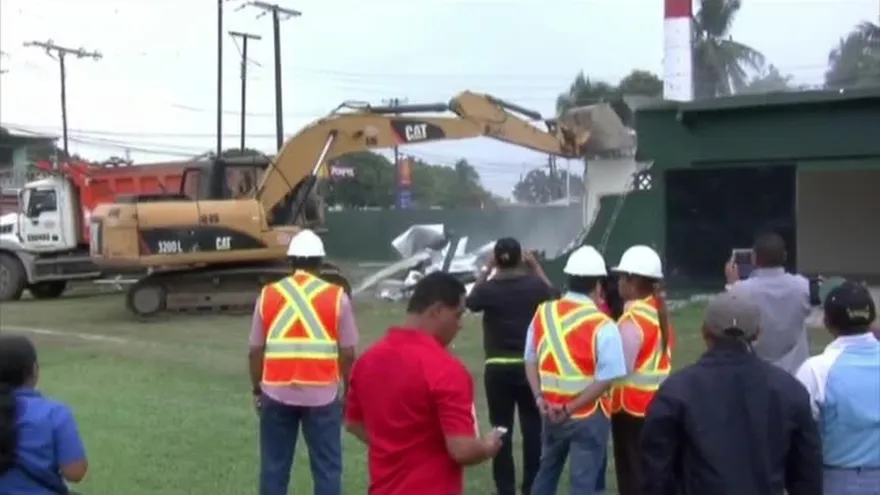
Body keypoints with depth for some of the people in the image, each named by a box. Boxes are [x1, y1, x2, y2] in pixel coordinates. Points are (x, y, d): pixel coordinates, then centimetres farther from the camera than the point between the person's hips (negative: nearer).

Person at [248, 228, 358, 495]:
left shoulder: (268, 295, 3)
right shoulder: (337, 297, -2)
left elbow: (256, 351, 5)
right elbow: (347, 353, -2)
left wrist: (257, 389, 17)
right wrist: (348, 392, 10)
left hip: (277, 393, 2)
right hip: (322, 394, -2)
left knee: (274, 467, 11)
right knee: (327, 468, 7)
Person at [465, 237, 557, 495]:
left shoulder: (489, 289, -8)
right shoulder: (535, 285, -6)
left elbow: (470, 301, 14)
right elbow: (553, 295, 17)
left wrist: (487, 270, 13)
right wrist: (536, 267, 19)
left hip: (498, 368, -1)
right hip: (530, 366, 1)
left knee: (501, 429, 6)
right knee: (533, 427, 8)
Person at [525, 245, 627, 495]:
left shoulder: (543, 313, 1)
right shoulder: (602, 325, -16)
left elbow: (531, 361, 5)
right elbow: (605, 379, -19)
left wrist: (540, 398, -2)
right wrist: (571, 408, -14)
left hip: (551, 412, 5)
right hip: (589, 415, -5)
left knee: (547, 472, 23)